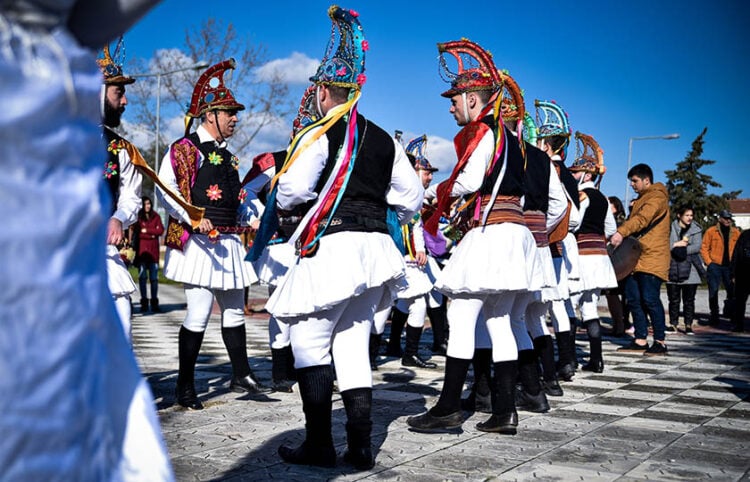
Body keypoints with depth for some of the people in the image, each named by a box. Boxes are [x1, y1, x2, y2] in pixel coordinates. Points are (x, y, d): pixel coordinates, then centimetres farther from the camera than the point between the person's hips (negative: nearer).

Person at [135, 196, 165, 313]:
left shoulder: (156, 216, 11)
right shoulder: (138, 217, 1)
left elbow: (161, 230, 2)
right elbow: (136, 233, -7)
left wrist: (146, 230, -5)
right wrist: (152, 235, -6)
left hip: (153, 250, 2)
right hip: (141, 250, -2)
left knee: (154, 278, 1)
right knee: (142, 277, -1)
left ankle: (154, 303, 5)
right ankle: (144, 303, 4)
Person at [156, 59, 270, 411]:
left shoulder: (227, 156, 20)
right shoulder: (184, 148, -5)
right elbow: (165, 191, -15)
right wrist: (193, 220, -22)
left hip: (229, 242, 8)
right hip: (200, 241, -8)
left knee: (234, 312, 12)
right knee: (198, 315, -8)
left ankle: (241, 376, 22)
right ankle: (185, 386, 3)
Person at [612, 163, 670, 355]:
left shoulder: (657, 197, -7)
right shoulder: (640, 200, 25)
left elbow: (642, 219, -24)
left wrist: (621, 232, -37)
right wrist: (619, 236, 5)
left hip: (652, 257, -9)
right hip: (635, 257, 9)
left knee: (650, 299, -10)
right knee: (633, 299, 6)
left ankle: (660, 342, -4)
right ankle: (640, 340, 12)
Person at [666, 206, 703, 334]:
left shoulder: (696, 229, 7)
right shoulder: (670, 228, 5)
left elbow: (697, 247, -5)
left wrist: (681, 249, -11)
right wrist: (677, 244, -14)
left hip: (690, 269, 0)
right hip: (673, 269, 0)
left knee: (689, 300, 2)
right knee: (673, 299, 4)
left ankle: (688, 325, 9)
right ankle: (673, 324, 12)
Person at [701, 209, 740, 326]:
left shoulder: (736, 232, 9)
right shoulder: (711, 231, 0)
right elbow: (704, 248, -1)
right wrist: (709, 263, -8)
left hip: (730, 266, 2)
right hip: (715, 266, -2)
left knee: (733, 291, 1)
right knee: (713, 292, 2)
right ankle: (714, 316, 10)